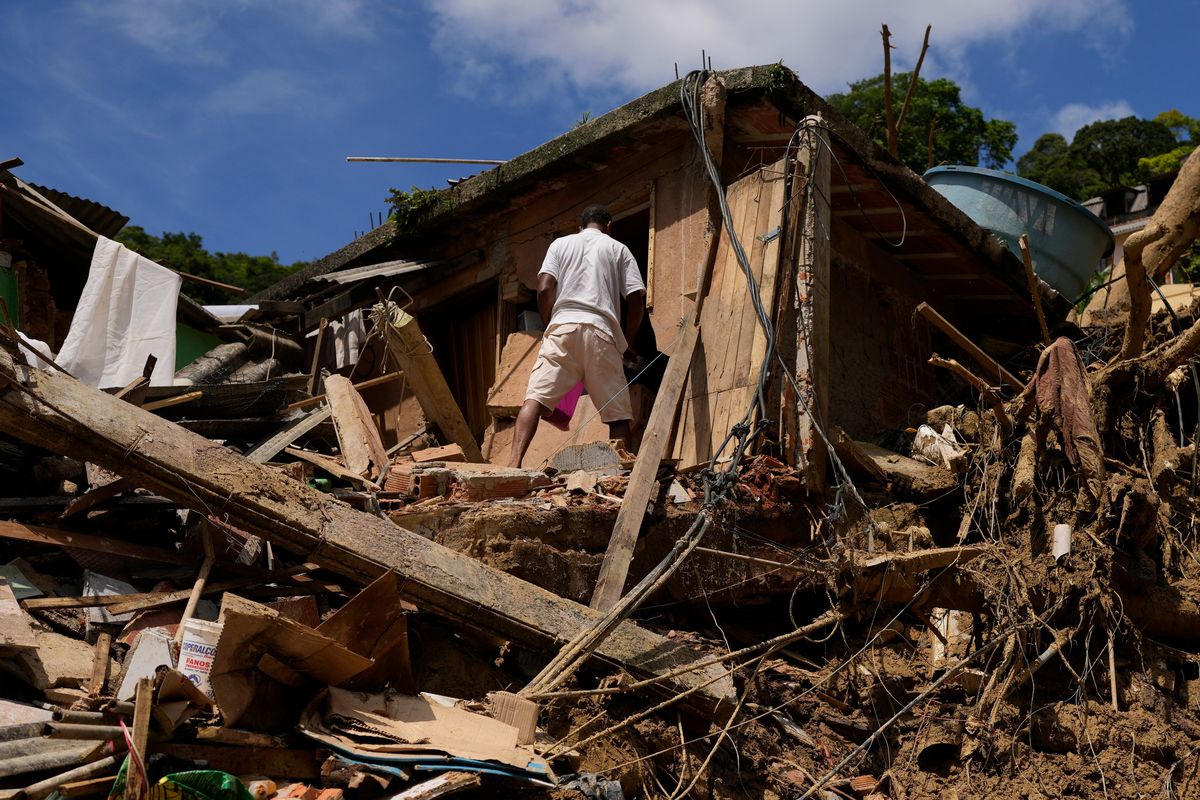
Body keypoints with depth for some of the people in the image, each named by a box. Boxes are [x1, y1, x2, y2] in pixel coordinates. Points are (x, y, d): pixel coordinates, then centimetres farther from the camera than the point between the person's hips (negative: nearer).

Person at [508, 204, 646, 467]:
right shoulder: (618, 249, 20)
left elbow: (544, 289, 5)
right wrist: (626, 343, 19)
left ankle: (514, 463, -27)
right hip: (602, 331, 0)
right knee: (618, 412, 4)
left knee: (536, 397, -10)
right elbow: (637, 298, 9)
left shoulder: (560, 244, 20)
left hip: (563, 325, 0)